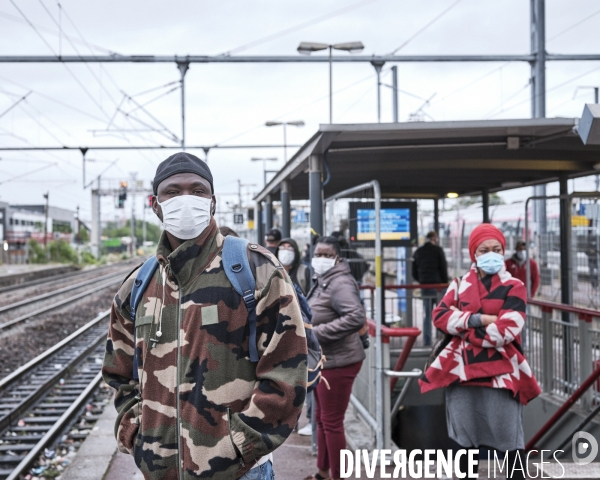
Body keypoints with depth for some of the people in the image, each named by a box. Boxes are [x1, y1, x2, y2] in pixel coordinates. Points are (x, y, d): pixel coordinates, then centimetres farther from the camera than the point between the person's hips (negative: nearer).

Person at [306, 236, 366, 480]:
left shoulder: (340, 283, -20)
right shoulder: (320, 282, 12)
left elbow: (356, 317, -33)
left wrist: (316, 333, -30)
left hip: (338, 362, -10)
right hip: (321, 360, 10)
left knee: (332, 422, -2)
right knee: (321, 418, 20)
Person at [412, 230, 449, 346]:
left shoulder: (418, 252, 9)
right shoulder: (438, 250, -5)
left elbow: (414, 273, 12)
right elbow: (444, 269, -6)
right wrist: (445, 283, 4)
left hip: (425, 287, 4)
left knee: (427, 315, 7)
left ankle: (427, 341, 6)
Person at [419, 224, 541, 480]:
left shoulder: (513, 287, -3)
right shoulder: (460, 284, 10)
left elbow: (505, 332, -15)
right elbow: (439, 315, -4)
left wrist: (461, 321, -8)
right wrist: (477, 319, -16)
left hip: (499, 372, -4)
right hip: (462, 370, 4)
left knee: (509, 438, 3)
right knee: (464, 436, 14)